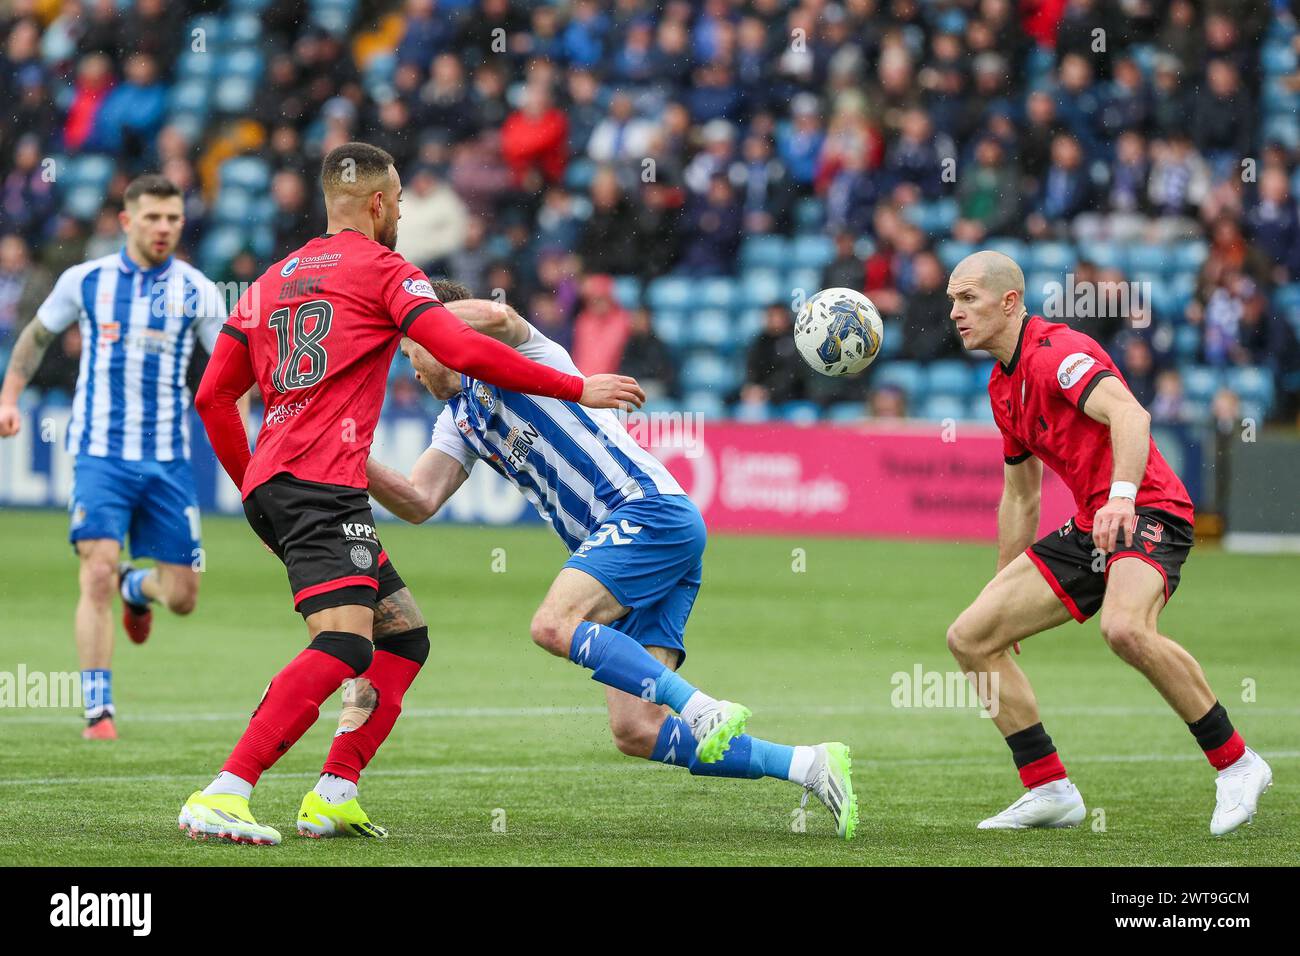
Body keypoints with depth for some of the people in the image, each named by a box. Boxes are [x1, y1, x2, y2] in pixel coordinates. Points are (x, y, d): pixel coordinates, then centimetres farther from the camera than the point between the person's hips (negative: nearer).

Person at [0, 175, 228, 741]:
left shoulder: (196, 291, 1)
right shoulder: (85, 280, 2)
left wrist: (234, 431, -13)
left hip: (167, 460, 1)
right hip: (100, 453, -1)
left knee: (181, 597, 2)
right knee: (98, 572, -19)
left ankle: (135, 588, 41)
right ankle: (98, 712, -11)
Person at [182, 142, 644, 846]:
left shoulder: (272, 281, 24)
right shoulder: (382, 269, 3)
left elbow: (212, 396, 21)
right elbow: (464, 351, -9)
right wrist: (577, 388, -2)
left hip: (269, 486, 9)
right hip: (322, 479, -9)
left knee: (404, 635, 14)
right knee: (344, 647, -22)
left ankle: (334, 795, 3)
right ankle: (221, 797, -34)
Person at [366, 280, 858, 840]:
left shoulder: (505, 353, 3)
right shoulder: (458, 421, 26)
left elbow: (497, 317, -23)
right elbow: (419, 503, 13)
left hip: (650, 511, -9)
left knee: (553, 625, -29)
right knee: (634, 732, -6)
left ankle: (705, 712, -30)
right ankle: (809, 765, -2)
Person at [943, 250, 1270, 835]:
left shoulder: (1055, 351, -13)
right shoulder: (1003, 384, 18)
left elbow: (1129, 414, -31)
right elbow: (1020, 496, 28)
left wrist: (1122, 494, -46)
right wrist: (1004, 586, 31)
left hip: (1146, 514, -10)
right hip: (1088, 530, 10)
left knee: (1124, 628, -38)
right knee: (970, 637, 2)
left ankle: (1235, 764, -21)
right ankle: (1050, 790, 7)